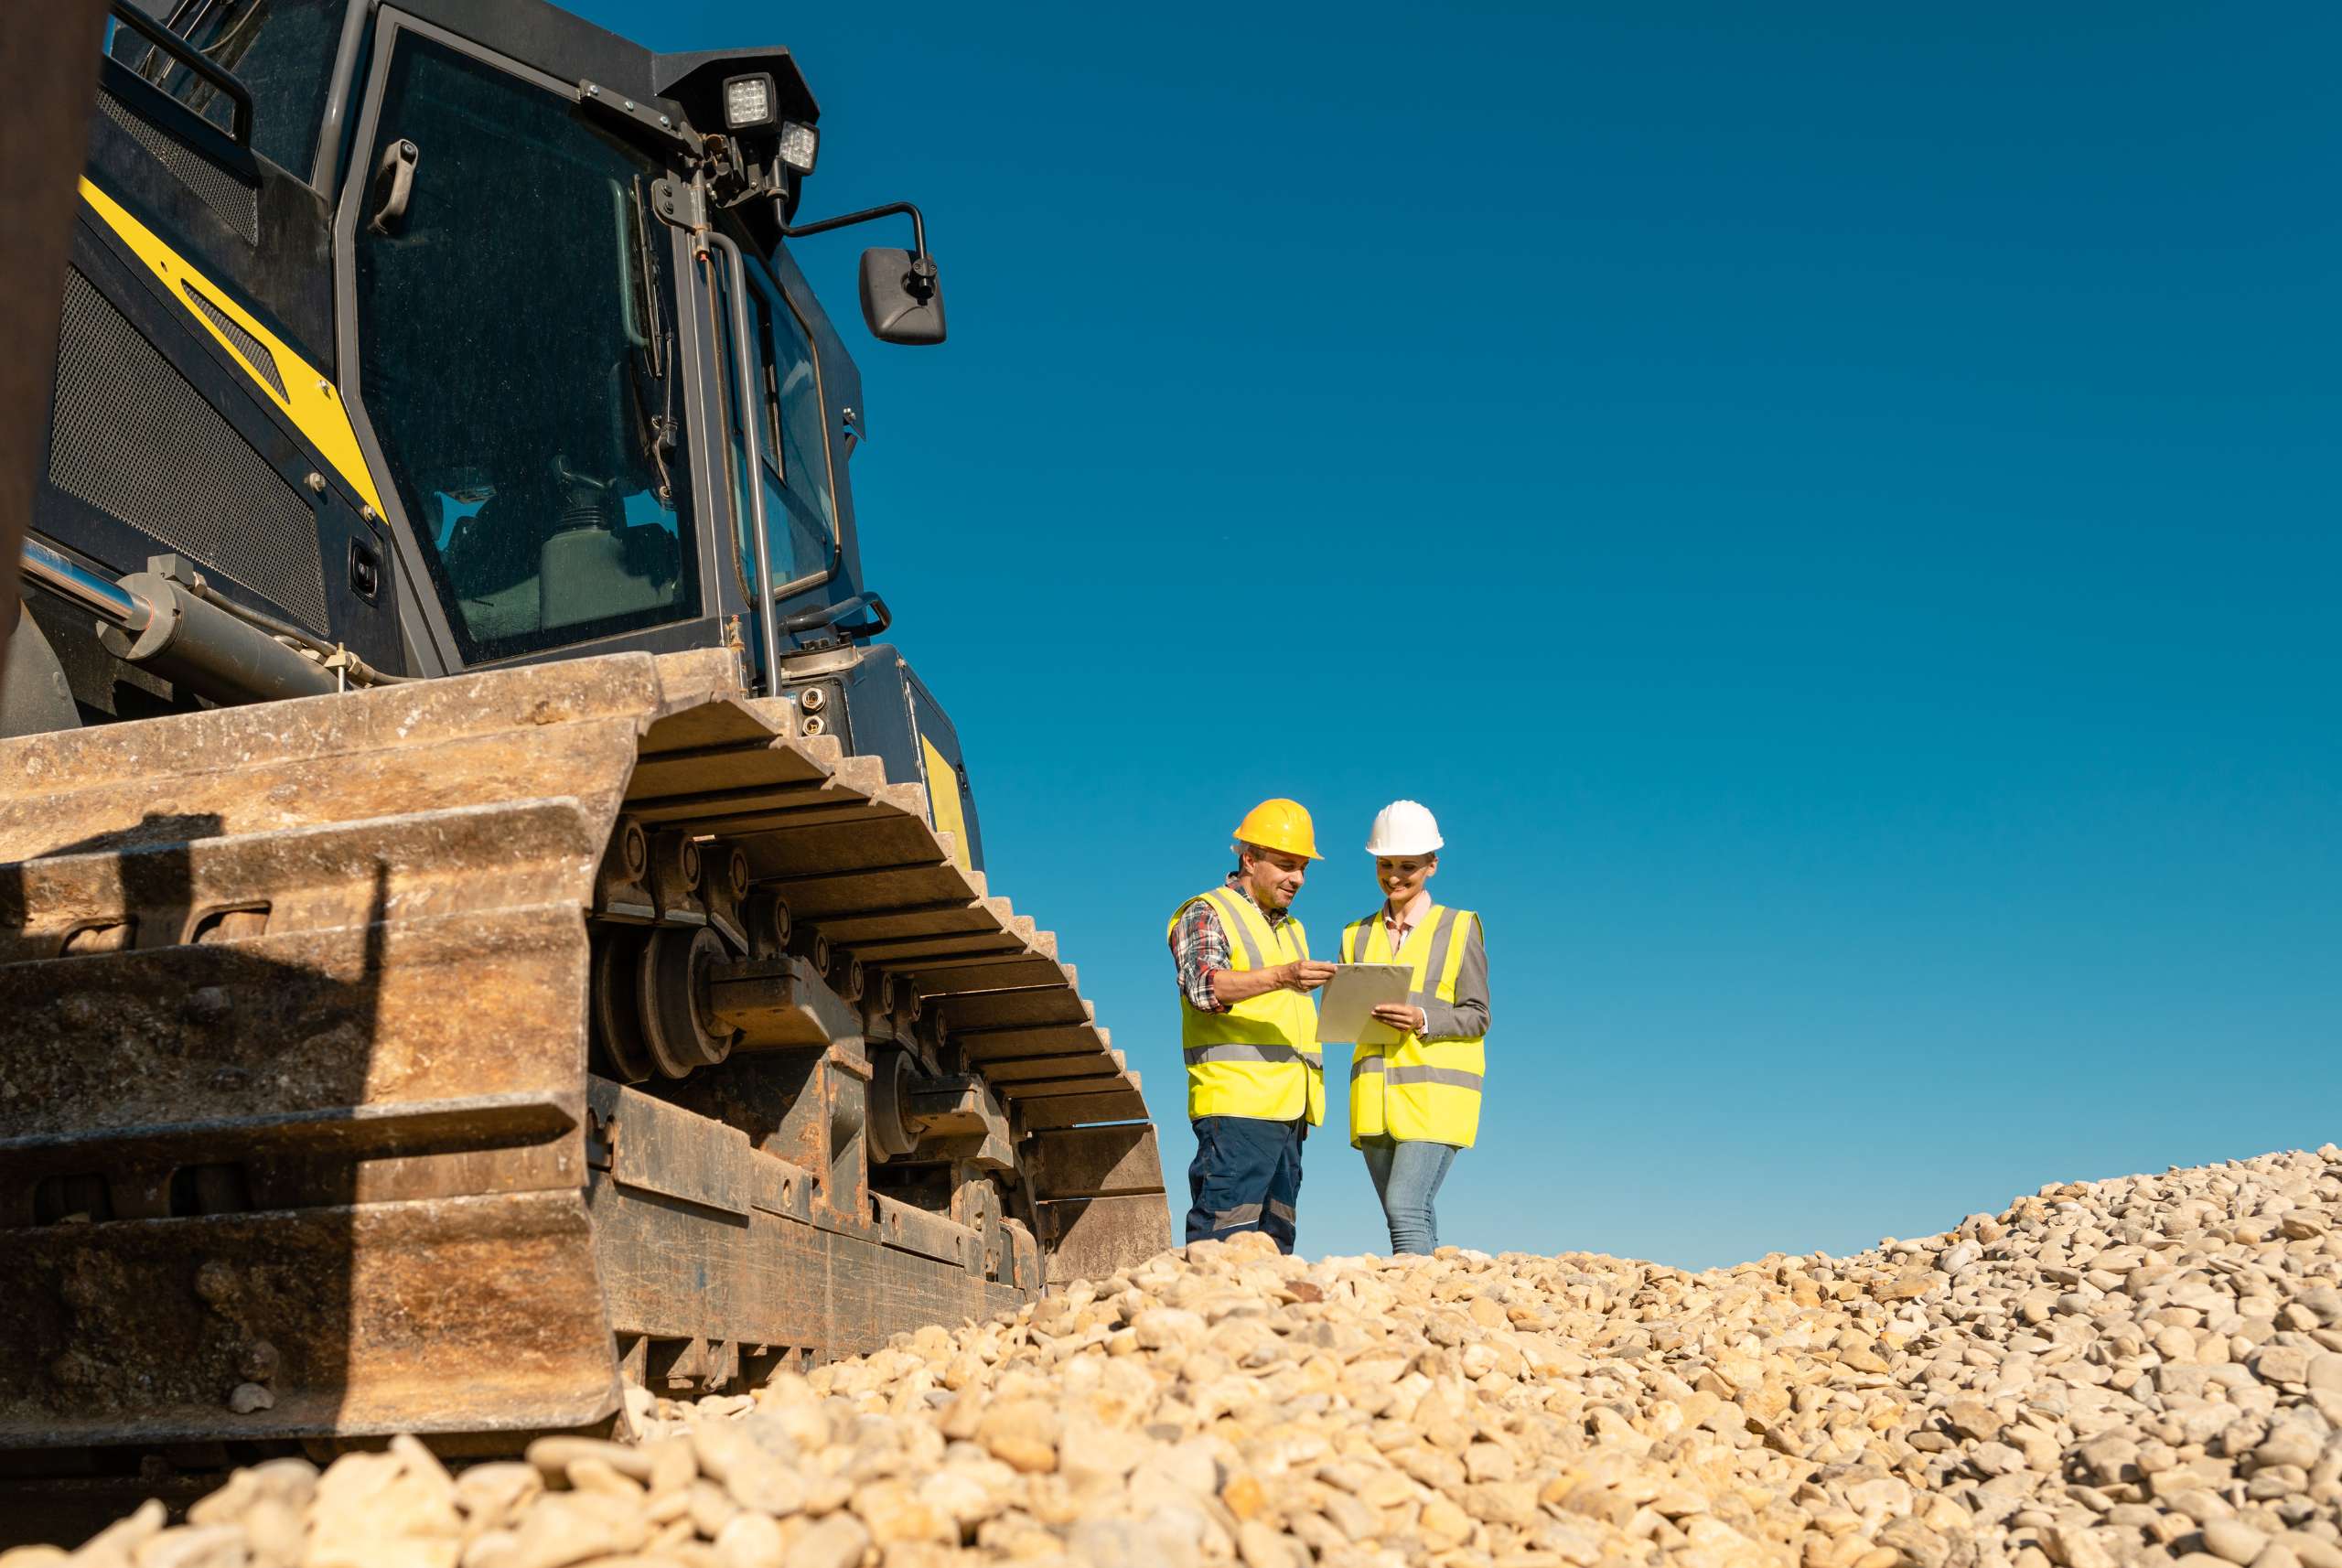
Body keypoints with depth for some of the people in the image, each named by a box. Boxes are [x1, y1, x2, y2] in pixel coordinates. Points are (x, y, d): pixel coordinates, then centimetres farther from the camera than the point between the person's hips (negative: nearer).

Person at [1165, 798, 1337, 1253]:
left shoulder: (1290, 927, 26)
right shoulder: (1206, 914, 0)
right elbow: (1203, 985, -19)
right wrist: (1280, 976, -32)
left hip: (1287, 1107, 8)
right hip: (1237, 1101, -8)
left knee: (1274, 1240, 7)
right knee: (1224, 1239, -13)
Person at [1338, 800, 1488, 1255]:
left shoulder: (1459, 927, 3)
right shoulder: (1358, 934, 15)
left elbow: (1476, 1017, -1)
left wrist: (1423, 1020, -18)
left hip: (1436, 1091, -5)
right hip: (1375, 1094, 5)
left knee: (1404, 1206, -17)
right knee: (1415, 1216, 6)